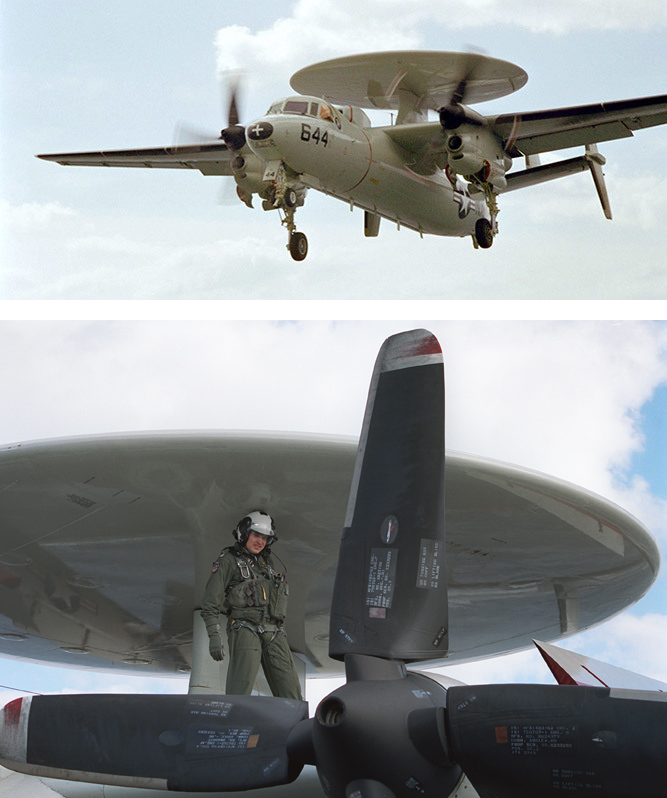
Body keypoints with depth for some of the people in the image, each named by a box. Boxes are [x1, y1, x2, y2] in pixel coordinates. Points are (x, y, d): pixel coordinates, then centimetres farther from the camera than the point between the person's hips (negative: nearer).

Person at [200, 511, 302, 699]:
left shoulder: (268, 562, 23)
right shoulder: (229, 560, 4)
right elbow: (210, 602, -3)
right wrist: (214, 636, -13)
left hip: (273, 632, 6)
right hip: (245, 629, -6)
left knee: (291, 694, -1)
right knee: (239, 692, -18)